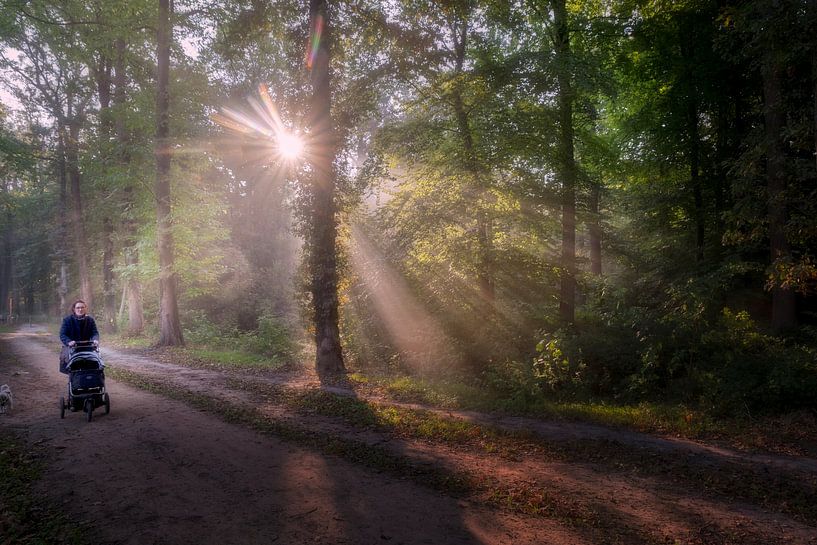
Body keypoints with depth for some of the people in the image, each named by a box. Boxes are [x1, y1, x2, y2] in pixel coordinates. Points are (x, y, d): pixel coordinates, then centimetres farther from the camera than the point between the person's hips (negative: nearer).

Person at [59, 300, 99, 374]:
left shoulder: (90, 320, 9)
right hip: (71, 347, -1)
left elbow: (95, 332, 3)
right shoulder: (67, 320, 3)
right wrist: (69, 342, -24)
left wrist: (95, 340, -21)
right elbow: (62, 334, -4)